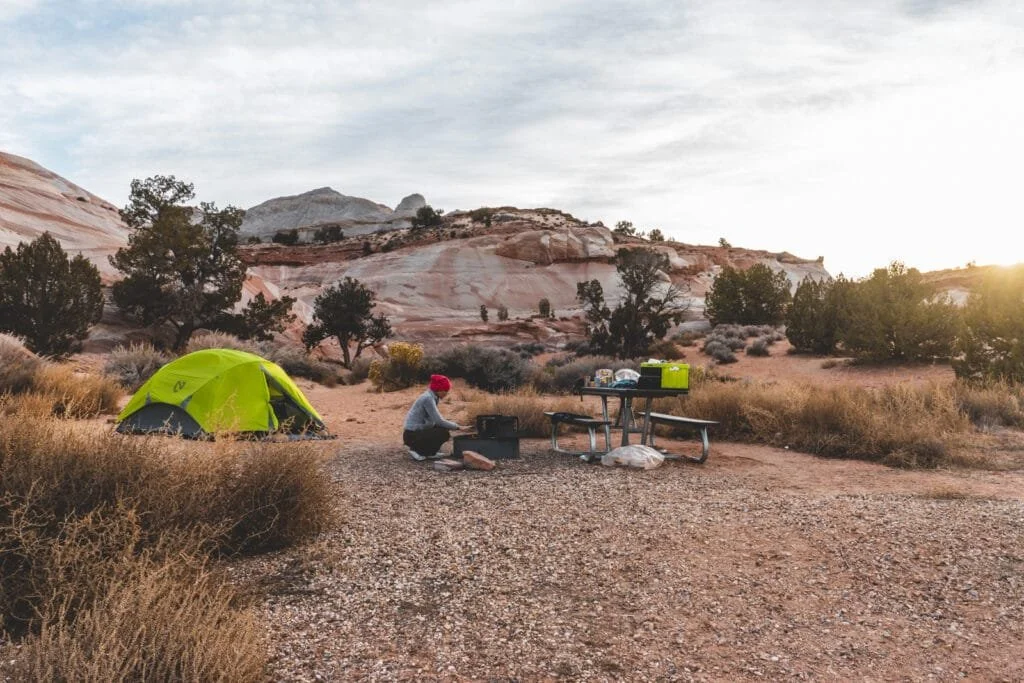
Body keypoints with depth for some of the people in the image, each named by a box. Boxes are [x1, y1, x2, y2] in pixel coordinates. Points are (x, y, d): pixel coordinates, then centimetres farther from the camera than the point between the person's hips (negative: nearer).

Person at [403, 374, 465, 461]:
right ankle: (416, 450, -6)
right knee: (444, 433, -16)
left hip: (418, 431, 9)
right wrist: (457, 427, -13)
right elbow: (439, 421, -22)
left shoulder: (433, 397, 8)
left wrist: (453, 427, 3)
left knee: (443, 428, 10)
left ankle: (429, 452, 12)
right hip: (412, 435, -9)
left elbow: (436, 419, 15)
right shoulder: (428, 398, -20)